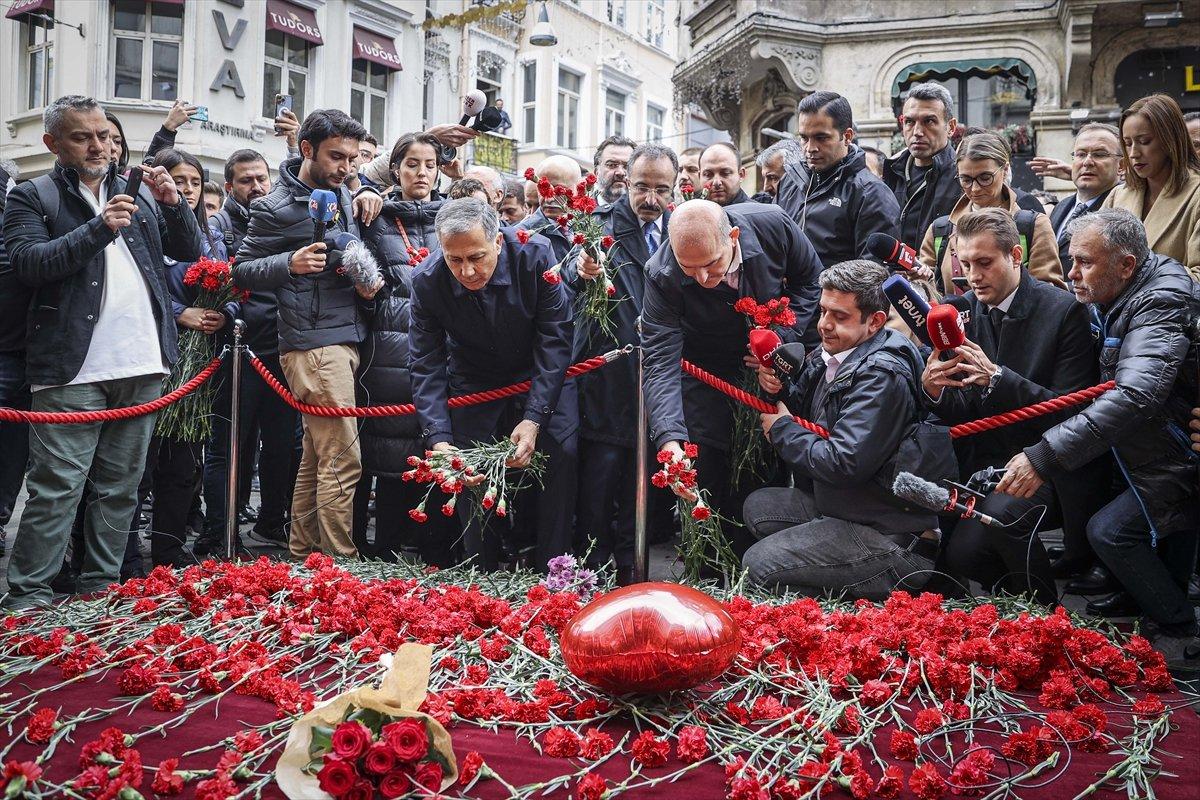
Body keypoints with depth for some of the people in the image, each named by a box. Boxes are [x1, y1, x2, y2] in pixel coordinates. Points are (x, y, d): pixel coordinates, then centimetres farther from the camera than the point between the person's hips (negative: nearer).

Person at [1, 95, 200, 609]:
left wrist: (172, 205, -2)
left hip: (142, 364, 5)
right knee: (56, 488, -5)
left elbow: (189, 251, 16)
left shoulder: (137, 194, 18)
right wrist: (99, 228, -19)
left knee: (121, 485, 10)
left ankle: (101, 586, 20)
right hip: (73, 369, -4)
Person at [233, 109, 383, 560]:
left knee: (316, 455, 14)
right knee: (342, 462, -11)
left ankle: (303, 553, 22)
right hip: (314, 343, -8)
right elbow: (242, 270, -5)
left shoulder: (343, 193, 16)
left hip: (345, 338, 8)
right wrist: (290, 263, -21)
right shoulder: (275, 208, -7)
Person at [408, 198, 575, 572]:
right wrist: (438, 439, -29)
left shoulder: (536, 256, -25)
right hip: (474, 384, 2)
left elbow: (554, 342, -21)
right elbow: (426, 366, -16)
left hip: (542, 376, -1)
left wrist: (533, 419, -29)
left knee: (562, 452, -18)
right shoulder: (427, 282, -21)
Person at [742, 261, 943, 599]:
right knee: (757, 506, 16)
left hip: (891, 531, -10)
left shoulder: (882, 376, -24)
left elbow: (843, 463, -29)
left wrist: (782, 428, -13)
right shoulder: (830, 355, 5)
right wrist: (779, 388, -4)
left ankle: (895, 583, -6)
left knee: (759, 565, -15)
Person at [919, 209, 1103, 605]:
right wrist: (933, 390, -21)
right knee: (960, 553, -13)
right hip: (984, 460, 5)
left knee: (1001, 512, -31)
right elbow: (964, 412, 3)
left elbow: (1069, 411, -16)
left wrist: (998, 377, -29)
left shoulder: (1064, 311, -11)